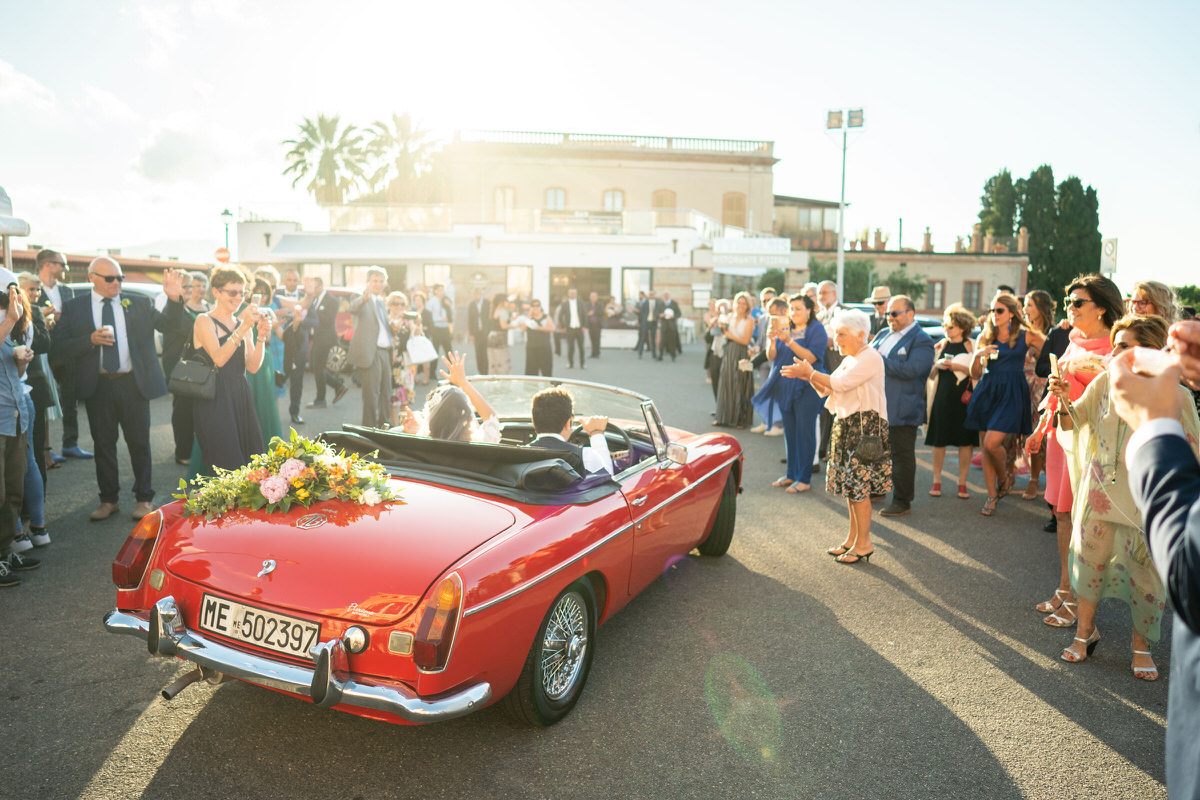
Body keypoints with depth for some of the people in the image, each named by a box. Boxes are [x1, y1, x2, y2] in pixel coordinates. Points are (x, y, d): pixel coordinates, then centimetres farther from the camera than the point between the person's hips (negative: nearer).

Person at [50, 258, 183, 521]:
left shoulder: (138, 303, 7)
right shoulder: (74, 308, 4)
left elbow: (166, 325, -2)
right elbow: (58, 347, -2)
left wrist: (174, 298, -17)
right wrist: (91, 340, -17)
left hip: (133, 383, 0)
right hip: (98, 386, 0)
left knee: (139, 442, 5)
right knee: (103, 443, 9)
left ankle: (144, 498, 18)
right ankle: (109, 499, 23)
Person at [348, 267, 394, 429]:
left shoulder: (381, 301, 20)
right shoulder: (363, 299, -5)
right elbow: (353, 308, -29)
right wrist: (364, 298, -50)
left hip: (385, 351, 8)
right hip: (370, 352, -8)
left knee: (386, 391, 13)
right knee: (371, 393, -5)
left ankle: (384, 424, 24)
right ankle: (370, 427, 3)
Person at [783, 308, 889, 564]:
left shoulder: (871, 358, -14)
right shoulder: (849, 359, 16)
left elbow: (840, 384, -21)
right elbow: (828, 390, 15)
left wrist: (810, 372, -13)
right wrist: (809, 376, -2)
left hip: (865, 425, -9)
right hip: (845, 425, 9)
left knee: (859, 485, -5)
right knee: (850, 484, 13)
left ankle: (864, 543, 5)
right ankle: (852, 538, 22)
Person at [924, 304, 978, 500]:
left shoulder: (971, 346, 3)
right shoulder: (940, 346, 11)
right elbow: (930, 375, 14)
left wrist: (958, 367, -14)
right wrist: (937, 365, -6)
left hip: (965, 398, -2)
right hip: (942, 397, 2)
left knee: (965, 441, 1)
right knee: (939, 440, 2)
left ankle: (962, 483, 11)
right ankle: (937, 481, 12)